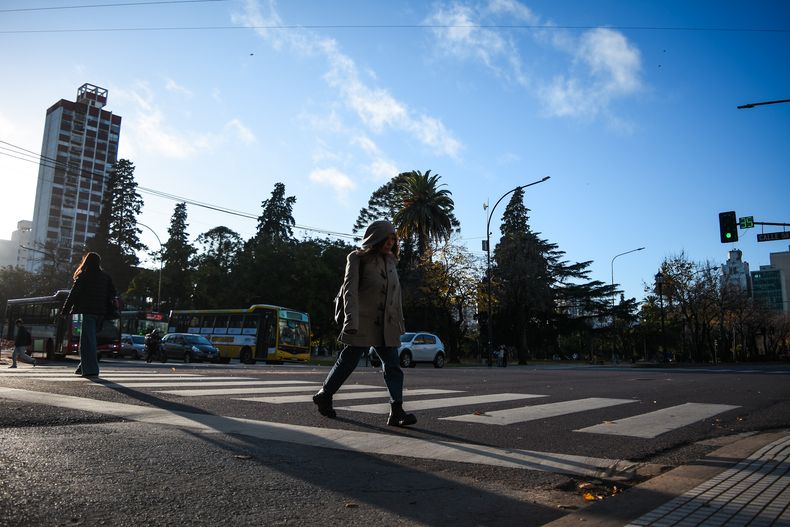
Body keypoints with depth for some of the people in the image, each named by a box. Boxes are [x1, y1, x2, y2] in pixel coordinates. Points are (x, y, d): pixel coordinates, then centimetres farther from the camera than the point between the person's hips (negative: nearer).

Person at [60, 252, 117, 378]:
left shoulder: (83, 277, -4)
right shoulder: (106, 277, 9)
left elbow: (73, 295, -4)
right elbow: (113, 293, 9)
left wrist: (65, 311, 2)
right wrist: (108, 309, 15)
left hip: (88, 312, -5)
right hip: (101, 313, 5)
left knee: (87, 340, -3)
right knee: (90, 339, 16)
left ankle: (91, 369, -9)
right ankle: (84, 367, 20)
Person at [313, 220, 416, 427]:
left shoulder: (390, 261, 14)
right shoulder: (358, 258, -5)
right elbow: (350, 290, -14)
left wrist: (399, 323, 16)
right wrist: (351, 320, -24)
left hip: (386, 325, 6)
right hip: (362, 322, -6)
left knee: (393, 365, -3)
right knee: (348, 361, 4)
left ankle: (396, 411, -3)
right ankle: (324, 396, 26)